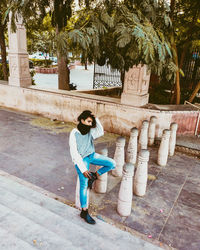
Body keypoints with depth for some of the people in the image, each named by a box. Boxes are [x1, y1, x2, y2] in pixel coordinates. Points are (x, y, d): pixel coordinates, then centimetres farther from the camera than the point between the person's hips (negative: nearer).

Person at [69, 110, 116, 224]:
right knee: (84, 185, -7)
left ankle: (94, 176, 11)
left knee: (112, 164, -8)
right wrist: (83, 169, -20)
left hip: (92, 155, 5)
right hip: (81, 159, -5)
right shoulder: (74, 133, -15)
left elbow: (101, 133, -22)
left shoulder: (91, 130, -1)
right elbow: (74, 153, -17)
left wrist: (96, 119, -23)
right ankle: (84, 212, 9)